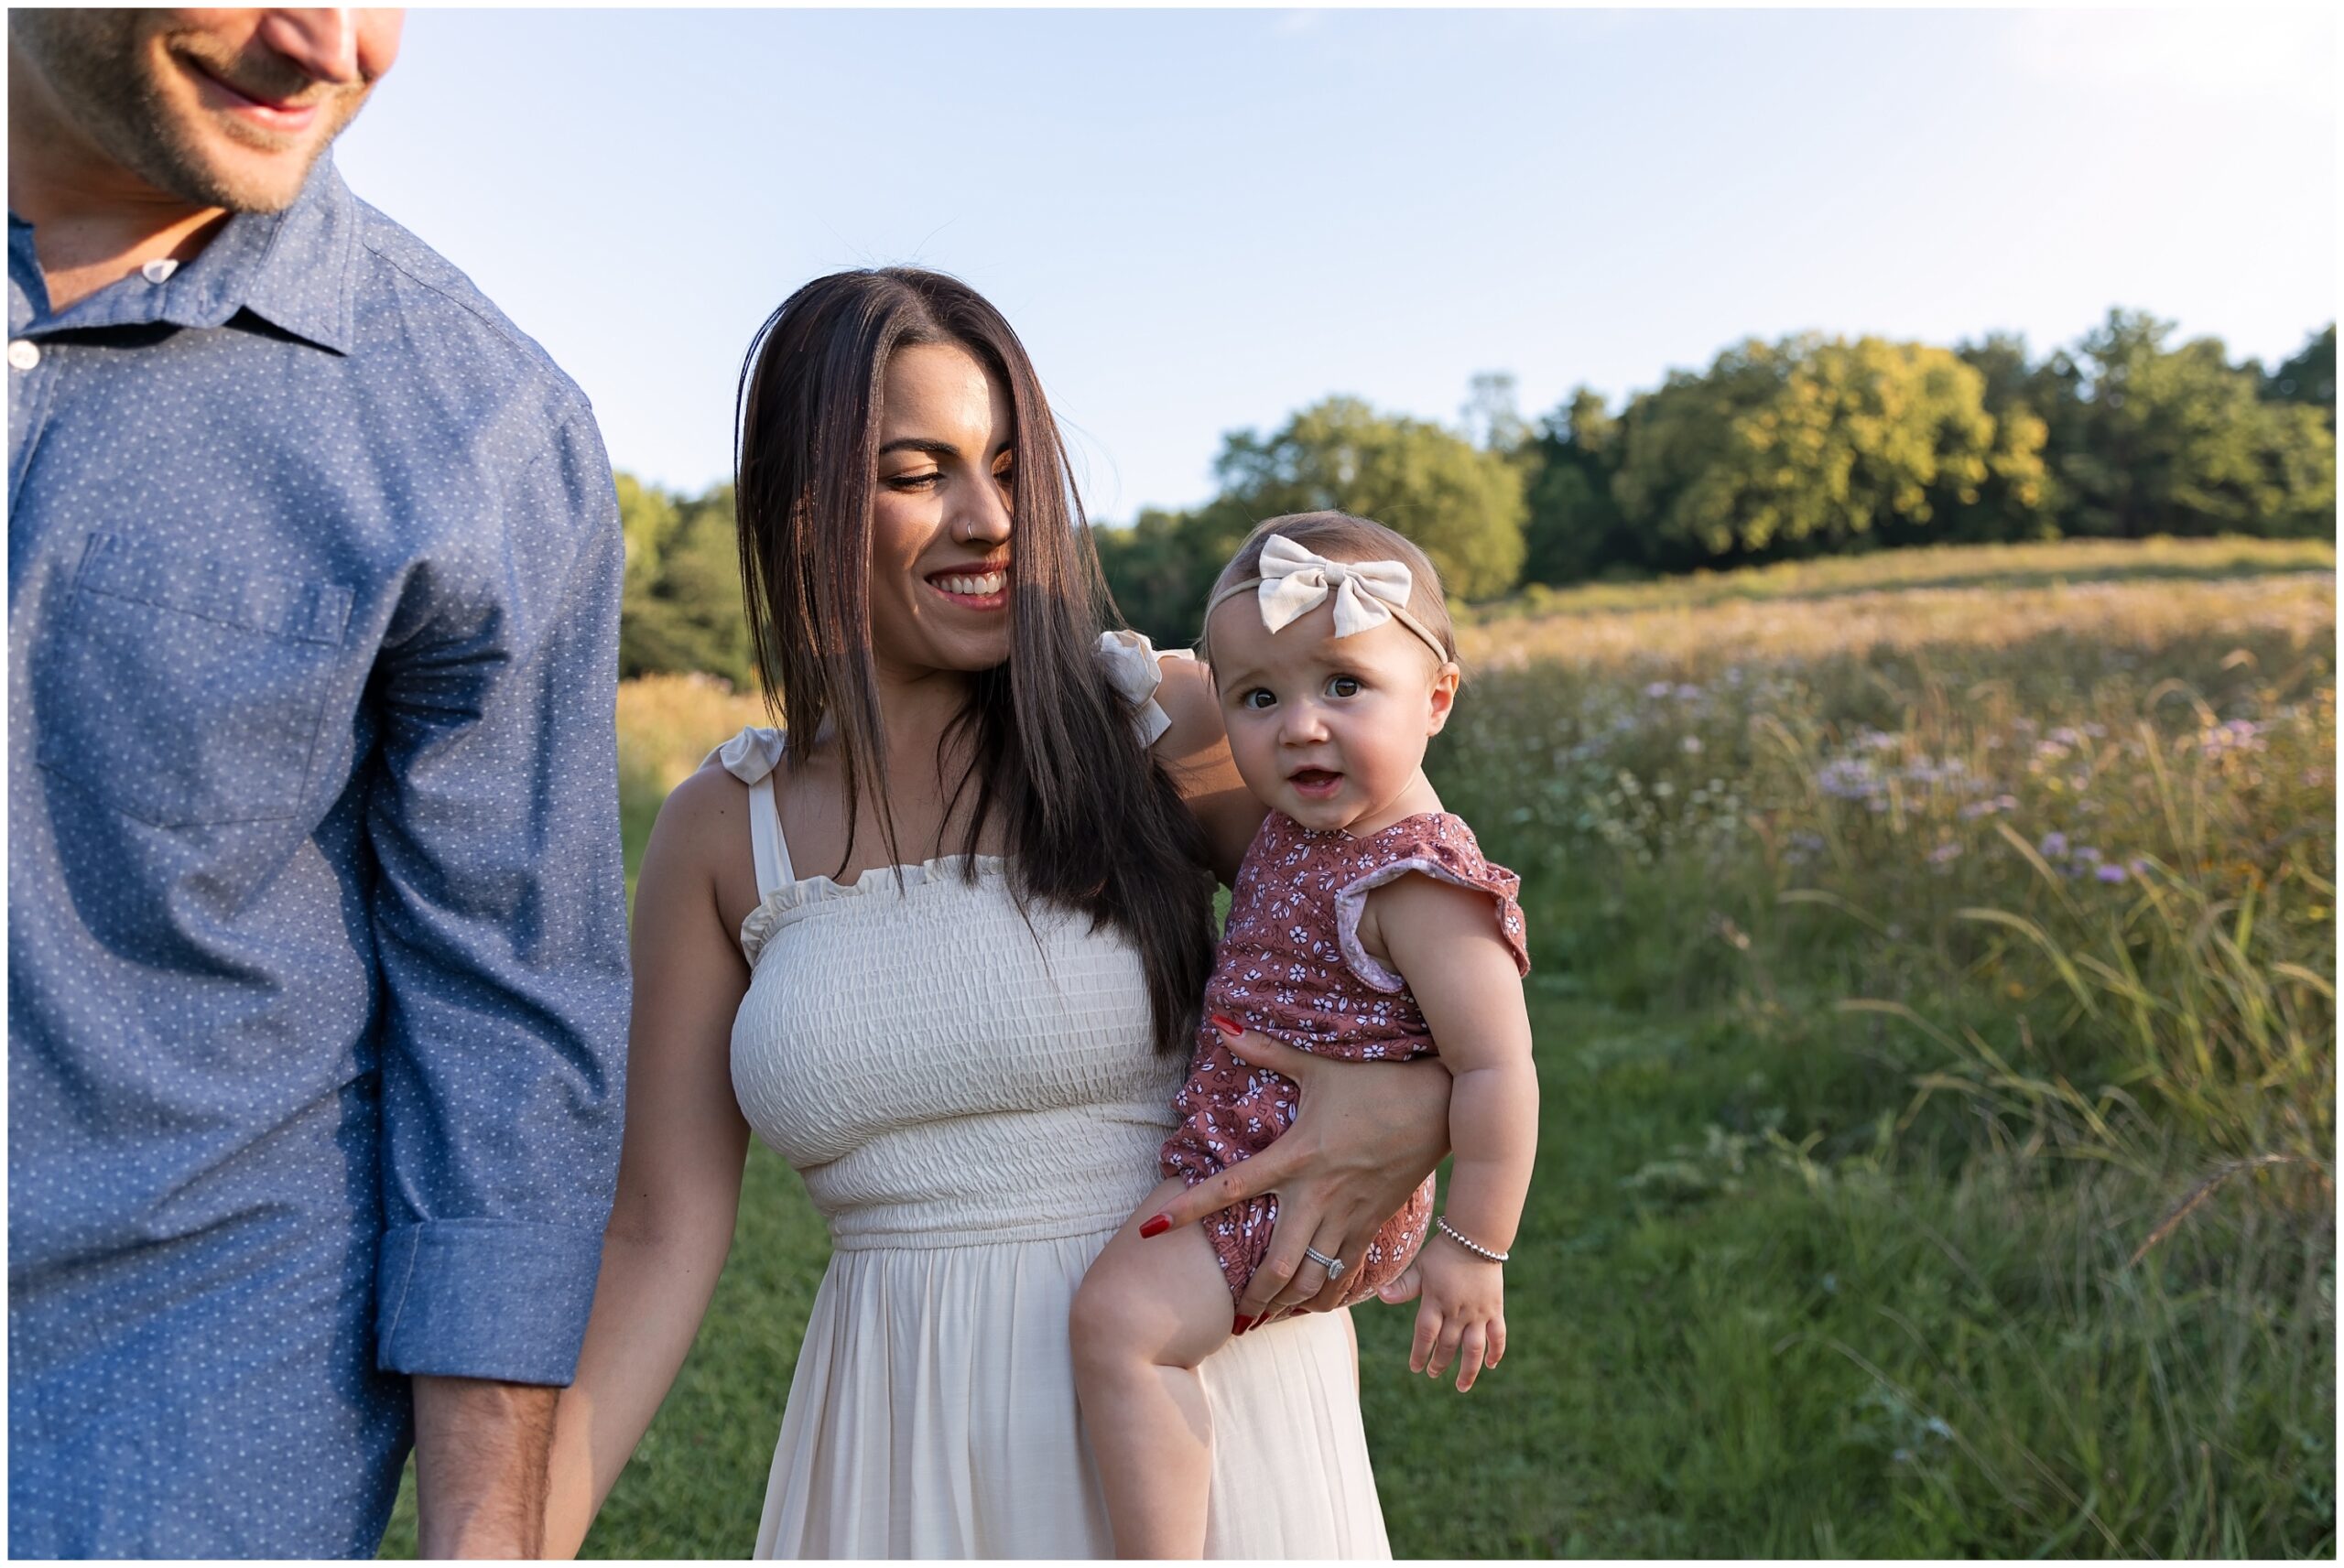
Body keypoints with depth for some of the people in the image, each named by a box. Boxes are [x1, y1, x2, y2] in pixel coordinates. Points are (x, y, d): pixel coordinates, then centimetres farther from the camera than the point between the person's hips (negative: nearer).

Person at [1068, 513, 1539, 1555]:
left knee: (1121, 1315, -25)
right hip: (1246, 1162, 10)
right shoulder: (1303, 824, 1)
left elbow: (1499, 1072, -26)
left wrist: (1474, 1251, -21)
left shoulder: (1420, 883, -26)